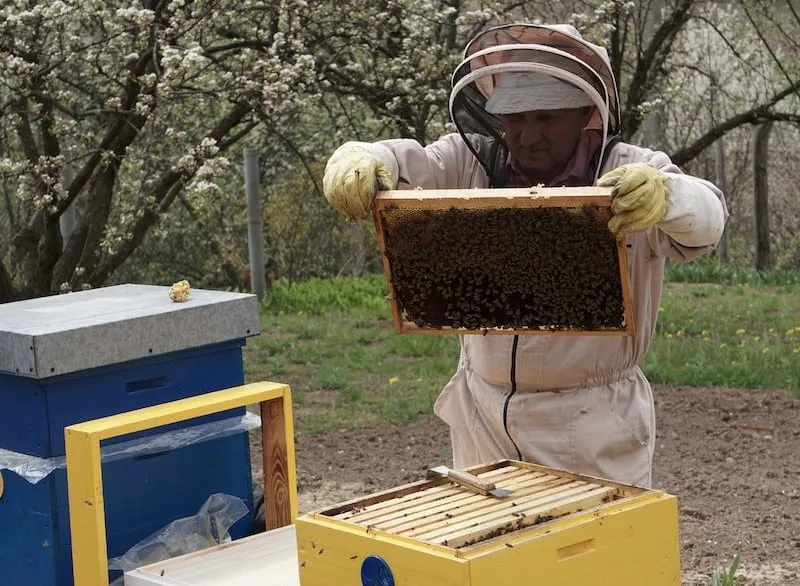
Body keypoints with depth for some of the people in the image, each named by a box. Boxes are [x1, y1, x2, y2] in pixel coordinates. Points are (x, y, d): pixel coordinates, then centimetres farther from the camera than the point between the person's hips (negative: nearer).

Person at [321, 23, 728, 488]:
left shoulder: (631, 177, -10)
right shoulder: (471, 164, 0)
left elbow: (707, 219, -25)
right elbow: (403, 164, -11)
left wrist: (664, 195, -49)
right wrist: (356, 162, -36)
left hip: (595, 423, -3)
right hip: (482, 416, 3)